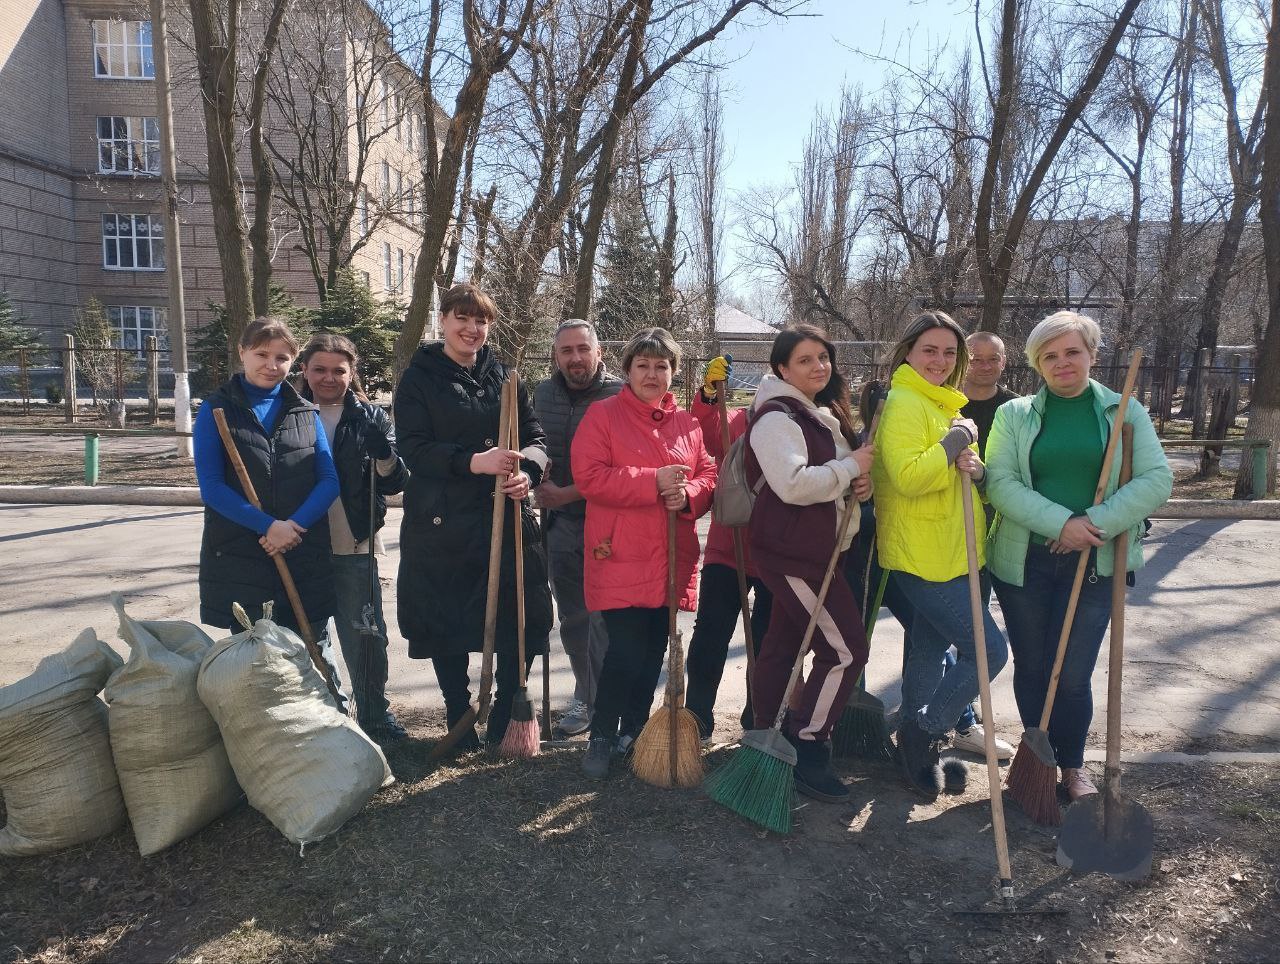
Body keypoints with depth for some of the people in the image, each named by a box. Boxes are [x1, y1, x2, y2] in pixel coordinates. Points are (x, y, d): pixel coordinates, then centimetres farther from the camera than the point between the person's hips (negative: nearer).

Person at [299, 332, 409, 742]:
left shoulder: (370, 417, 3)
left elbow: (395, 484, -1)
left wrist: (385, 455, -22)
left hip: (354, 547, -1)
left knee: (366, 637, 6)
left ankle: (375, 716, 22)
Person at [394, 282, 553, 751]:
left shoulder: (504, 375, 12)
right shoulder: (419, 378, 2)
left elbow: (535, 437, 7)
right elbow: (414, 448, -10)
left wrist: (526, 471, -16)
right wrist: (475, 462, -25)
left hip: (506, 519, 2)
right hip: (440, 523, -2)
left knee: (522, 620, -1)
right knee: (446, 626, 7)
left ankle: (504, 720, 20)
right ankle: (460, 721, 27)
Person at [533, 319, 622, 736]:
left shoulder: (619, 395, -10)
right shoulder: (543, 393, 8)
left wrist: (566, 494, -13)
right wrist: (539, 487, 7)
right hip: (559, 522, 5)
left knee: (605, 618, -1)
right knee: (572, 618, 12)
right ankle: (586, 696, 28)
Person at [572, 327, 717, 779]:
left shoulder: (687, 423, 14)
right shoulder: (602, 414, -1)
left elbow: (708, 475, 13)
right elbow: (589, 477, -12)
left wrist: (688, 494, -11)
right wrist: (654, 482, -18)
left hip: (672, 560, 5)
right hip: (620, 558, -5)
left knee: (653, 650, 11)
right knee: (626, 649, -9)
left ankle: (633, 732, 29)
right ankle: (601, 737, 13)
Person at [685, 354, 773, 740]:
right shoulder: (740, 420, -1)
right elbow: (707, 436, -18)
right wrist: (708, 394, -31)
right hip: (728, 550, 0)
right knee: (710, 636, 3)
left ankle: (758, 721, 31)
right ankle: (697, 718, 17)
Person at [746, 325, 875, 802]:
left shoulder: (825, 415, 16)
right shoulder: (777, 417, -15)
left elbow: (832, 477, 28)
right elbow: (794, 484, -29)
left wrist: (861, 484, 6)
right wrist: (850, 468, -16)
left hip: (814, 551, 10)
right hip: (791, 552, -10)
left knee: (782, 645, 15)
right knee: (845, 649, -8)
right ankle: (806, 750, 3)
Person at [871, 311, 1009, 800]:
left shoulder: (945, 405, 17)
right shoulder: (904, 404, -14)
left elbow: (965, 477, 22)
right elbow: (908, 476, -27)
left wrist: (976, 470, -1)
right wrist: (958, 440, -19)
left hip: (951, 554, 10)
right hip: (922, 555, -10)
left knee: (930, 649, 16)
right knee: (989, 649, -8)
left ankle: (917, 750, 28)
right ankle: (923, 733, 8)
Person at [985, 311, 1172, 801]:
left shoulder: (1126, 412, 4)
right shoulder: (1014, 415, 3)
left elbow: (1156, 479, -5)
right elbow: (1000, 481, -8)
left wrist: (1094, 523, -17)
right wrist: (1061, 522, -20)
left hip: (1094, 563, 0)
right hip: (1023, 560, 1)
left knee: (1072, 675, 2)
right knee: (1031, 667, 11)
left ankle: (1072, 765, 25)